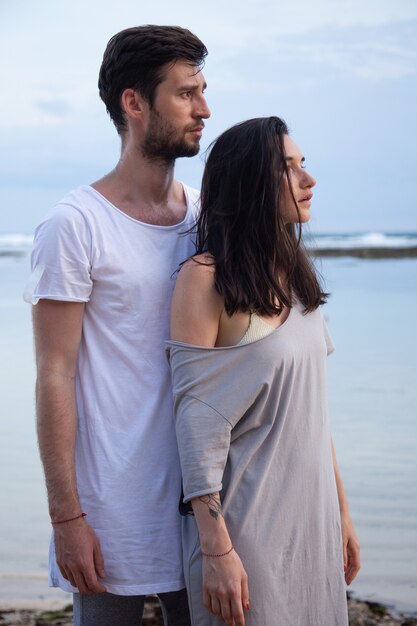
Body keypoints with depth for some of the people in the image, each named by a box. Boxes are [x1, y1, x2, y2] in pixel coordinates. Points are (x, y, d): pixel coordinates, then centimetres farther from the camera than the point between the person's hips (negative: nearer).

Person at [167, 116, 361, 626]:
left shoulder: (294, 276, 9)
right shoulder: (206, 278, -13)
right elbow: (196, 421, -16)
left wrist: (341, 510, 15)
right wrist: (216, 549, -18)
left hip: (312, 517, 7)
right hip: (247, 521, -7)